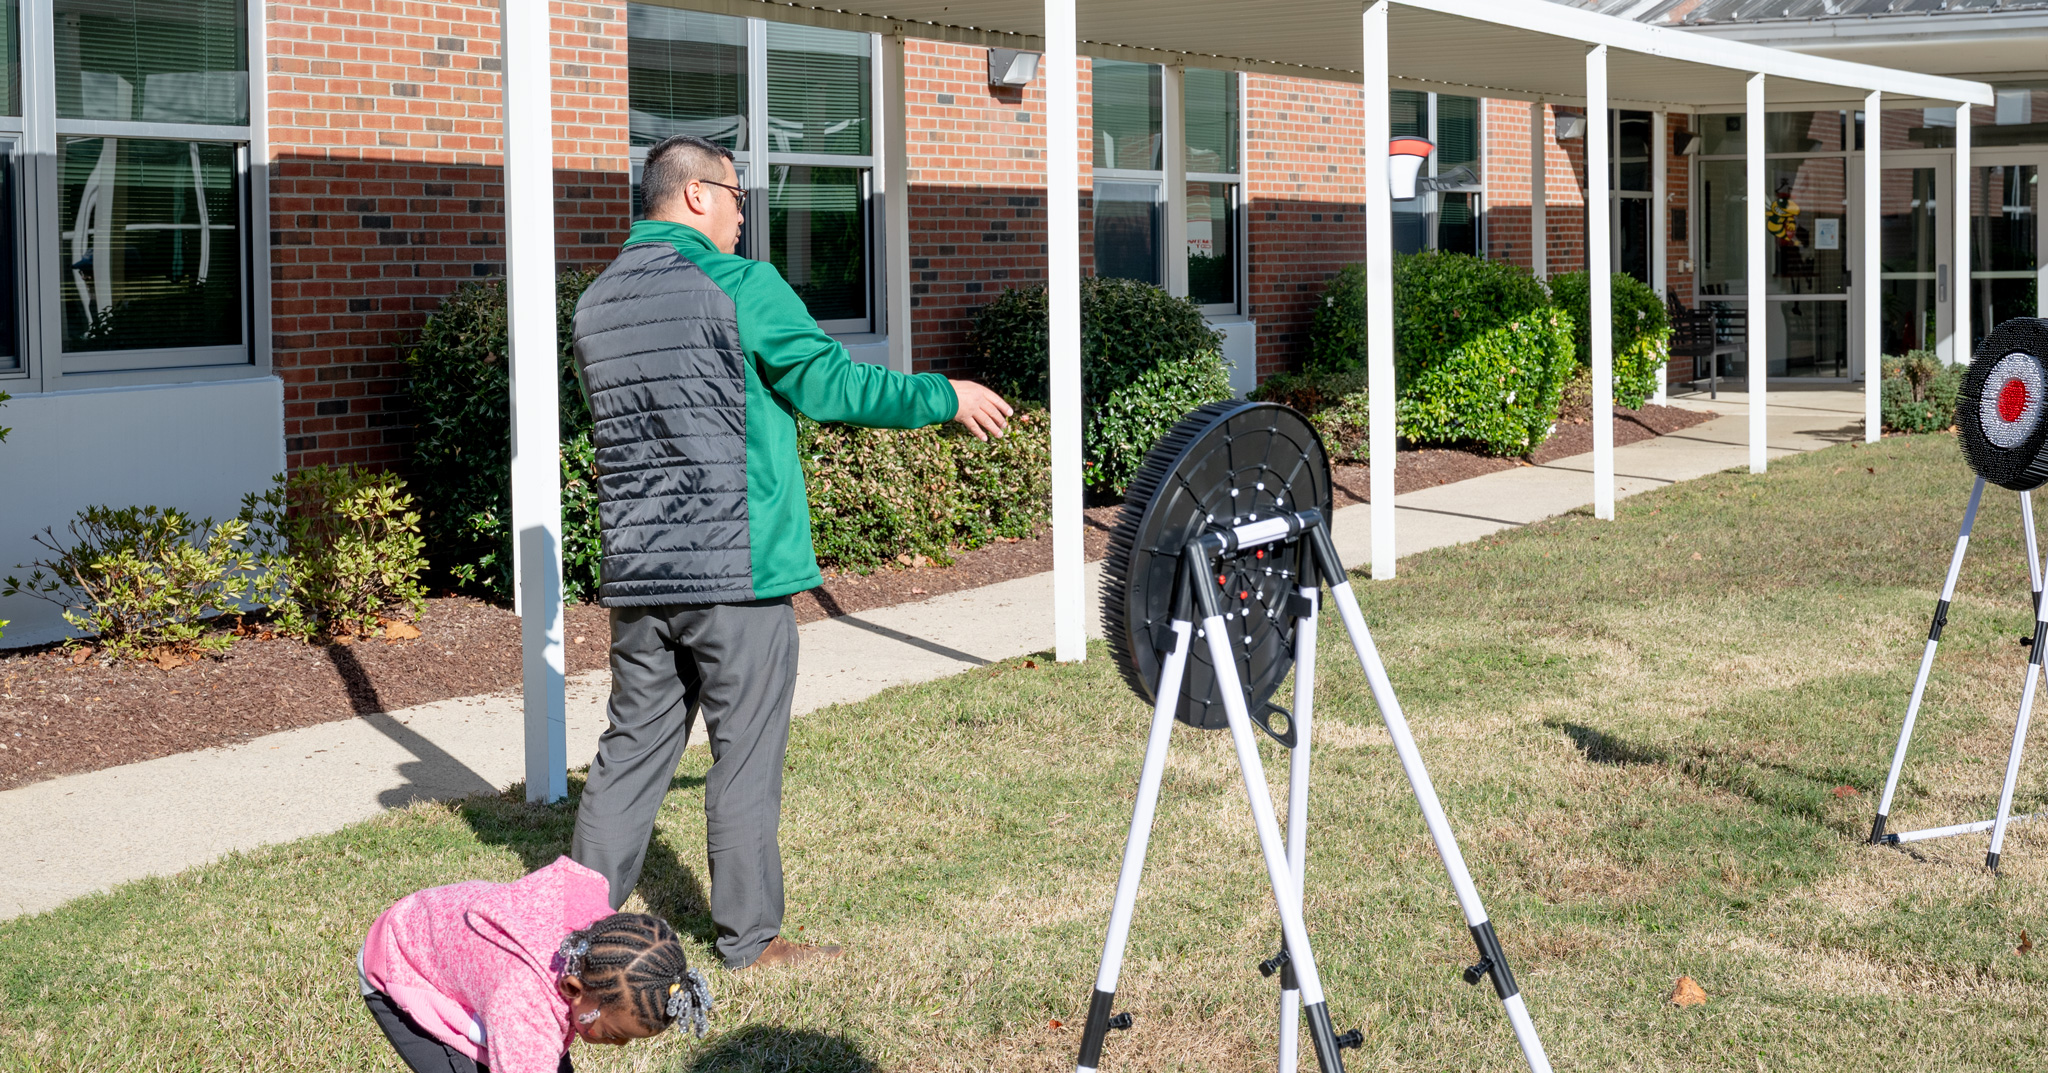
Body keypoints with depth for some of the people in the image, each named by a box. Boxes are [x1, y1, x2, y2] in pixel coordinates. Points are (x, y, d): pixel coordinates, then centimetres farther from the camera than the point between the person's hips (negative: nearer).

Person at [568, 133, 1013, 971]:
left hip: (636, 573, 6)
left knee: (633, 746, 13)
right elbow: (830, 384, -7)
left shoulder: (596, 305, 11)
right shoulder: (741, 285, -9)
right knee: (746, 755, 3)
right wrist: (946, 397, 4)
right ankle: (749, 936, 10)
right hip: (737, 571, -6)